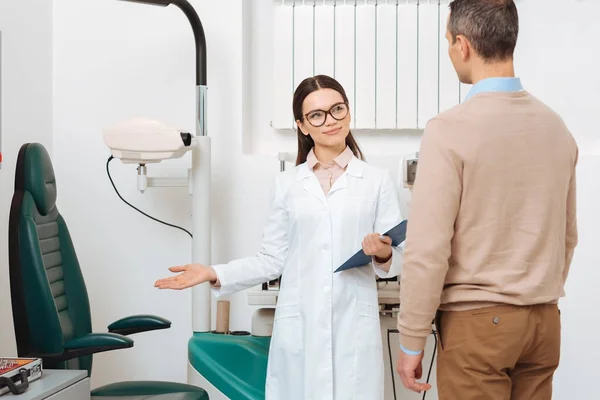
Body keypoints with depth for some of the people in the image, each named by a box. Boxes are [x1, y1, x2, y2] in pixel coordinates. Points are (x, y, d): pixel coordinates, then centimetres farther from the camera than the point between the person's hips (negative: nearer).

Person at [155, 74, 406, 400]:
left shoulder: (378, 181, 4)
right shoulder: (287, 184, 9)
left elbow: (397, 260, 4)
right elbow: (273, 259, 8)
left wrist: (384, 255, -18)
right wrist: (214, 274, -1)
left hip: (354, 325, -1)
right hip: (297, 325, 1)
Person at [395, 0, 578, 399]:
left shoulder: (450, 129, -15)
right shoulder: (556, 126, 4)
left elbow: (428, 247, -16)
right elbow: (567, 235, 13)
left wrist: (411, 341, -8)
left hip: (477, 321, -5)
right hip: (544, 320, 6)